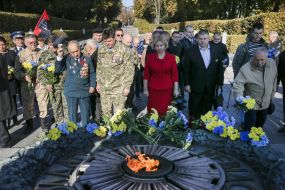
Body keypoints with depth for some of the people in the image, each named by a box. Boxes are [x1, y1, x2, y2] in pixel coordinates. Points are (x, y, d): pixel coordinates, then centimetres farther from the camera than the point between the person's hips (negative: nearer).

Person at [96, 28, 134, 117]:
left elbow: (129, 69, -9)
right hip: (104, 88, 5)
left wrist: (127, 86, -10)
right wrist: (98, 82, 13)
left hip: (119, 88, -4)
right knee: (105, 112, 13)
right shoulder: (101, 50, 5)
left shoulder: (124, 50, -10)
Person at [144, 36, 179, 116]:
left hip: (167, 89, 0)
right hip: (153, 89, 0)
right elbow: (146, 74, 3)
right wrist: (145, 88, 2)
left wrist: (176, 89, -2)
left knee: (164, 112, 0)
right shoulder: (150, 57, 1)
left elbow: (175, 74, 2)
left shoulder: (171, 57, 1)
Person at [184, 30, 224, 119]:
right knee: (194, 111, 8)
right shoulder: (190, 51, -7)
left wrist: (219, 83, 5)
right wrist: (187, 84, -7)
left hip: (210, 87, 3)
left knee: (207, 110, 12)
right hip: (195, 87, -2)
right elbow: (186, 69, -4)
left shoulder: (215, 51, 2)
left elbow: (219, 68, 7)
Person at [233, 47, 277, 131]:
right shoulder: (246, 69, -26)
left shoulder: (272, 63, -10)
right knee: (249, 127, 1)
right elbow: (238, 84, -31)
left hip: (265, 103, 5)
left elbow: (274, 81, 5)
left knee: (260, 125, 24)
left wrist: (271, 96, 13)